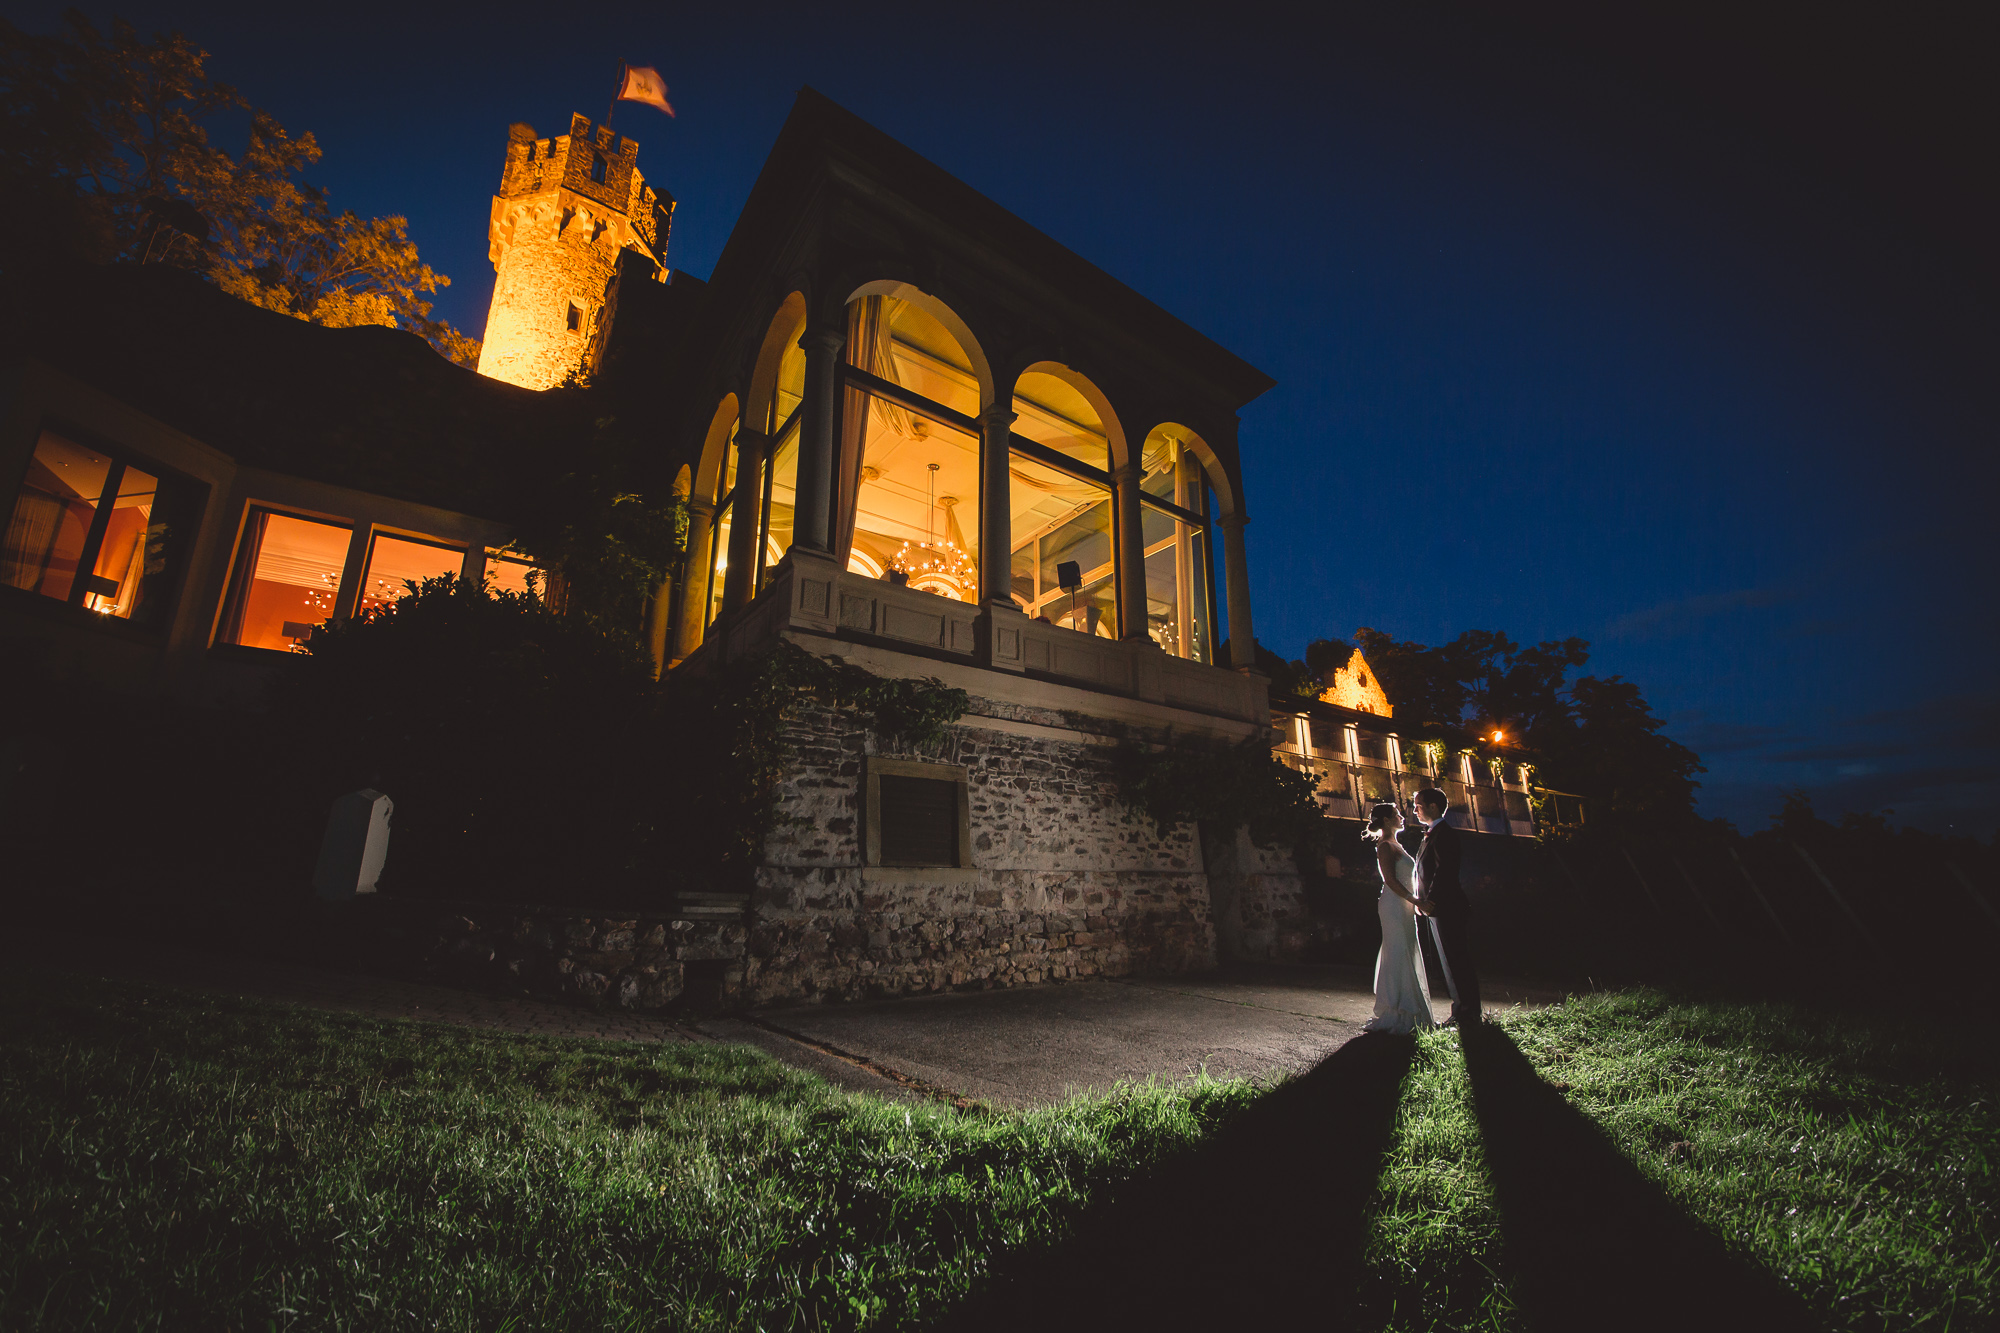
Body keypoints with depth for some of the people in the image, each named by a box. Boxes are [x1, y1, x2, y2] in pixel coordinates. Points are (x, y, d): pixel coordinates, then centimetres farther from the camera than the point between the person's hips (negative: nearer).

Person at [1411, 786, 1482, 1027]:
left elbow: (1444, 871, -21)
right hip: (1438, 910, 10)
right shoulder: (1432, 833, 17)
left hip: (1447, 908, -10)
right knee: (1451, 962, 14)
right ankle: (1461, 1013, 21)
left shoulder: (1444, 833, -13)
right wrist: (1421, 901, 9)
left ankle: (1467, 1014, 5)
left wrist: (1430, 902, -19)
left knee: (1457, 962, -3)